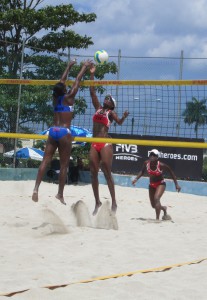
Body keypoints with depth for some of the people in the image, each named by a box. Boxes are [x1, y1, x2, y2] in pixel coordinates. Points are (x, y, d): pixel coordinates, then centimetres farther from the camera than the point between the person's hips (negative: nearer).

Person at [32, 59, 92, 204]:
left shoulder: (55, 97, 9)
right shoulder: (68, 98, -4)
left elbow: (62, 81, 22)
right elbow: (77, 81, 4)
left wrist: (69, 66, 31)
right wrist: (85, 67, 16)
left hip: (53, 131, 5)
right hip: (64, 132, -5)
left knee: (45, 161, -1)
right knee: (64, 165, 1)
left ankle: (36, 188, -16)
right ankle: (60, 194, 3)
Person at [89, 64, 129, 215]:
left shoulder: (111, 112, 4)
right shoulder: (98, 108, 16)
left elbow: (119, 122, -14)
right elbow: (92, 92, 13)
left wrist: (124, 117, -35)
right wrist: (92, 74, 10)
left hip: (105, 144, -5)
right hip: (94, 144, 5)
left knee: (107, 173, -8)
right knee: (93, 173, 3)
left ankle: (114, 202, -3)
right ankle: (98, 202, 12)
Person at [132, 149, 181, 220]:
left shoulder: (161, 165, -25)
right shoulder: (146, 163, -14)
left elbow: (171, 172, -12)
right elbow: (142, 171, 6)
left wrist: (176, 184, -10)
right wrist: (136, 178, -9)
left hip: (161, 184, -5)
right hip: (151, 185, 5)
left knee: (156, 198, -30)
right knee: (154, 205, 12)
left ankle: (157, 219, -24)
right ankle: (164, 208, 47)